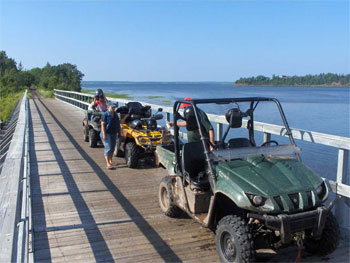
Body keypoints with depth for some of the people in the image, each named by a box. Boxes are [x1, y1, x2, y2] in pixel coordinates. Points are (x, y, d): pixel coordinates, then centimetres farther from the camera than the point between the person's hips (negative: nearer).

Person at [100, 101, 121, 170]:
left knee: (112, 148, 15)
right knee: (108, 148, -11)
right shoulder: (105, 115, -12)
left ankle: (110, 161, 31)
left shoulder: (115, 114, 9)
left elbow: (117, 123, 18)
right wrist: (104, 134, -22)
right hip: (107, 134, -7)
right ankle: (108, 164, -11)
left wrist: (118, 132, 16)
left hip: (113, 134, 7)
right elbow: (102, 124, -16)